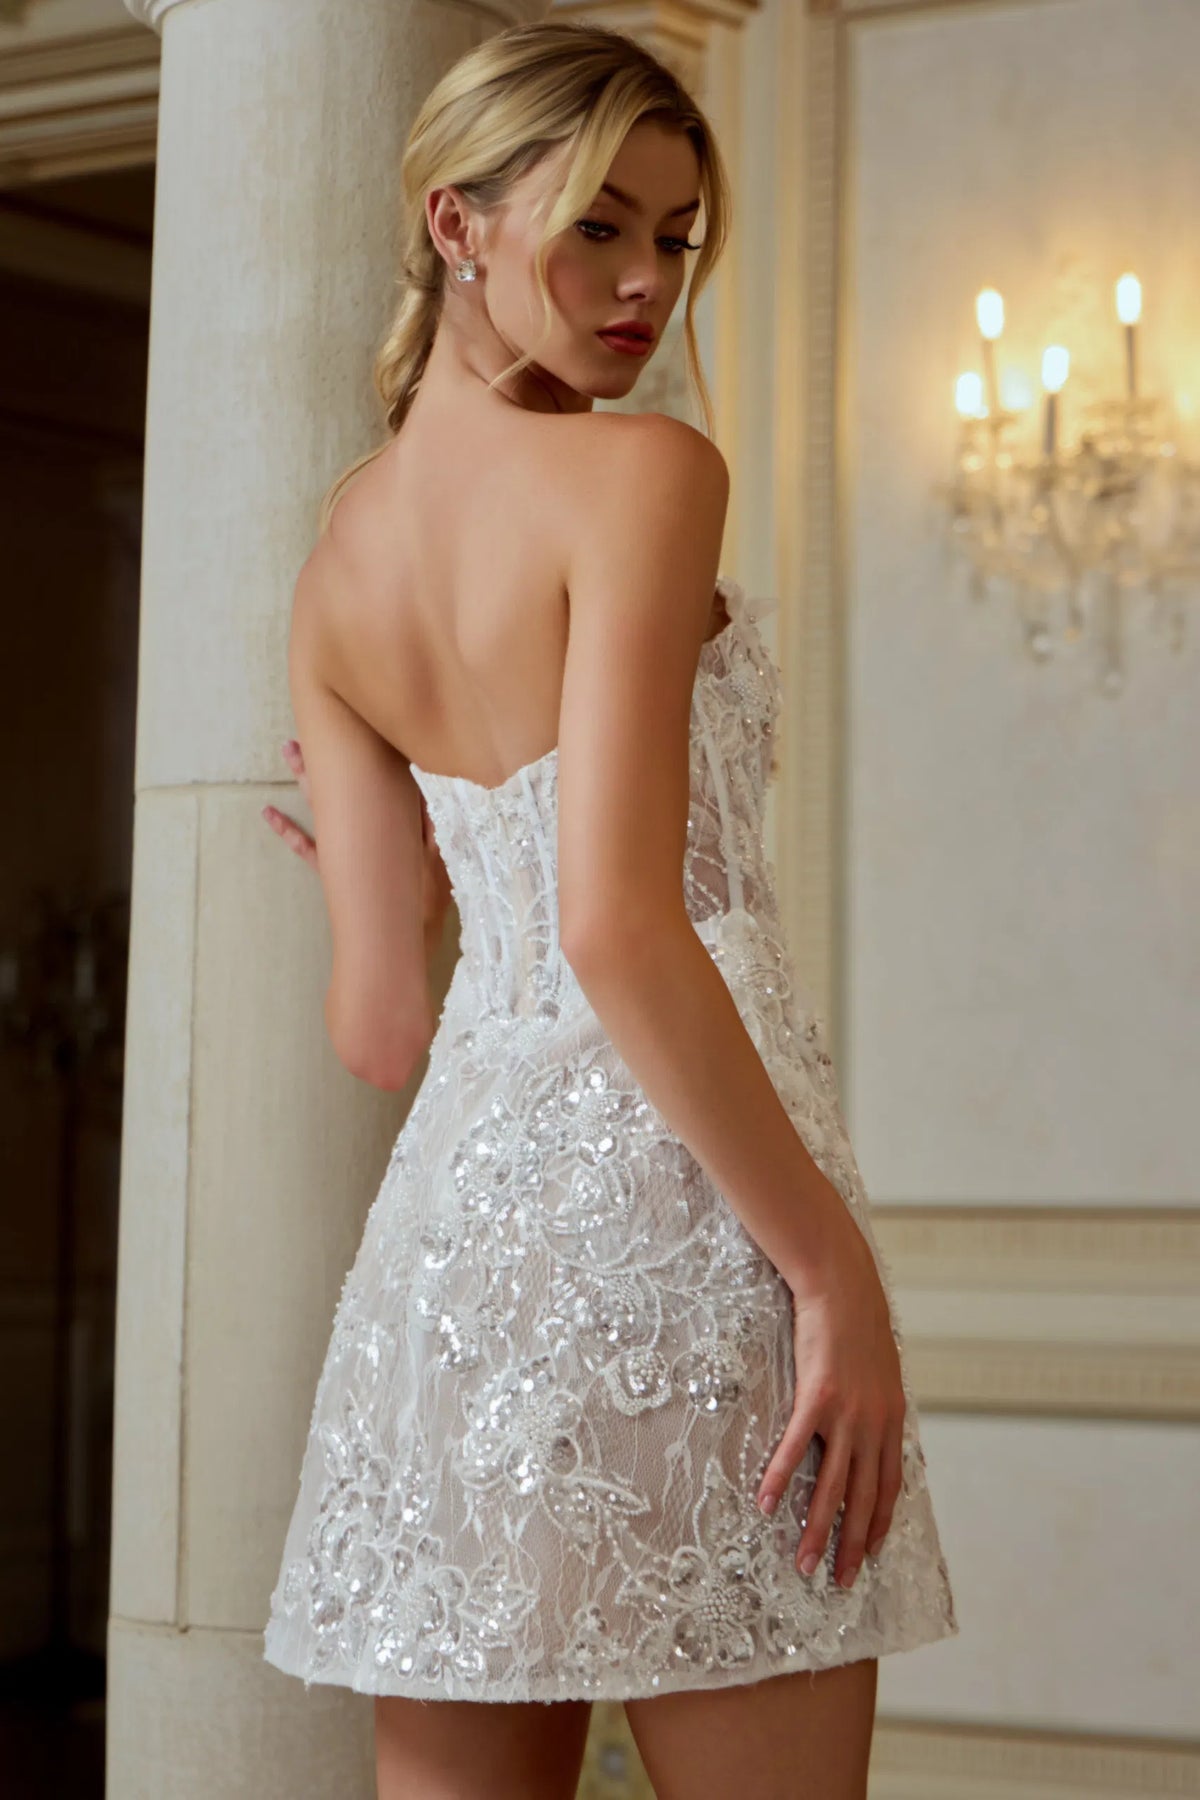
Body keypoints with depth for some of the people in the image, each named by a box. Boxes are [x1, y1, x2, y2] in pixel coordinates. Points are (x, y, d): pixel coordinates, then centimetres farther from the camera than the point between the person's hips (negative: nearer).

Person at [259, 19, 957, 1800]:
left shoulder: (335, 560, 12)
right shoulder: (641, 470, -8)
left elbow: (378, 1015, 9)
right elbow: (619, 927, -19)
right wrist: (840, 1264, -16)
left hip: (449, 1197, 7)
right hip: (668, 1203, -7)